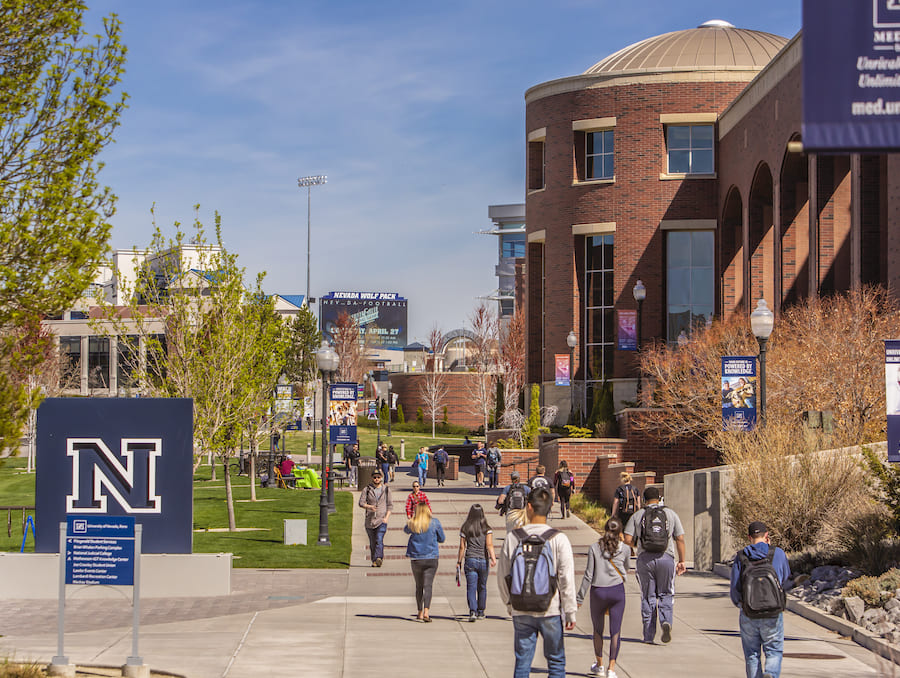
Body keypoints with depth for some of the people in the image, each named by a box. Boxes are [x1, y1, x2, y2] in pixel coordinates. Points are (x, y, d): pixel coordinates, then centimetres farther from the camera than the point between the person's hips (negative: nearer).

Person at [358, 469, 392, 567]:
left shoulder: (386, 489, 8)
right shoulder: (367, 489, 6)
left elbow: (390, 505, 10)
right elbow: (361, 502, -2)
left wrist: (386, 517, -3)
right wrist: (369, 506, -22)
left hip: (381, 519, -2)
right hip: (370, 520, 2)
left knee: (379, 540, -18)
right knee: (372, 542, 6)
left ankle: (379, 558, -31)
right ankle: (374, 561, 15)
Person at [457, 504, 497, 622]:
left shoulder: (465, 529, 0)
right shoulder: (487, 529, 0)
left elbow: (462, 547, 1)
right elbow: (489, 545, -12)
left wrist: (459, 562, 9)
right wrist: (493, 559, -17)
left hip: (470, 560, -1)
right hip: (483, 560, 1)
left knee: (471, 587, -4)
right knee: (482, 587, 15)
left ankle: (472, 611, -21)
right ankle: (480, 612, 25)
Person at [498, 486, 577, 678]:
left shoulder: (513, 538, -3)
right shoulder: (558, 539, -9)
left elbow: (502, 576, 4)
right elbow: (567, 579, -9)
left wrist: (509, 603, 19)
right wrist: (570, 612, 0)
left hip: (521, 612, 2)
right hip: (551, 611, -2)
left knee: (522, 662, 9)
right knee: (556, 662, 9)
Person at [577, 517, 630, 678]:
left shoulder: (594, 547, -3)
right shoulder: (624, 549, 0)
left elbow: (588, 575, -5)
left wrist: (580, 597, 1)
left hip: (598, 591, 0)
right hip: (617, 591, 0)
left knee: (597, 630, 17)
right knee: (615, 631, 1)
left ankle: (599, 665, 30)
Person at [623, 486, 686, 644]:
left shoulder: (637, 515, 5)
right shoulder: (670, 514, 8)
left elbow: (627, 539, -2)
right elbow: (680, 539, 4)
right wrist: (682, 561, 9)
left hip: (645, 558, 0)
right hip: (666, 557, 0)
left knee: (647, 597, 7)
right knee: (666, 595, 12)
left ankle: (648, 636, 7)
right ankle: (666, 621, -16)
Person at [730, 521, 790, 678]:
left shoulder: (740, 557, -2)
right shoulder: (777, 553, -3)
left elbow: (735, 588, 1)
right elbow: (786, 577, 15)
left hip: (748, 616, 1)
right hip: (773, 615, -1)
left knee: (752, 655, 13)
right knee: (774, 652, 8)